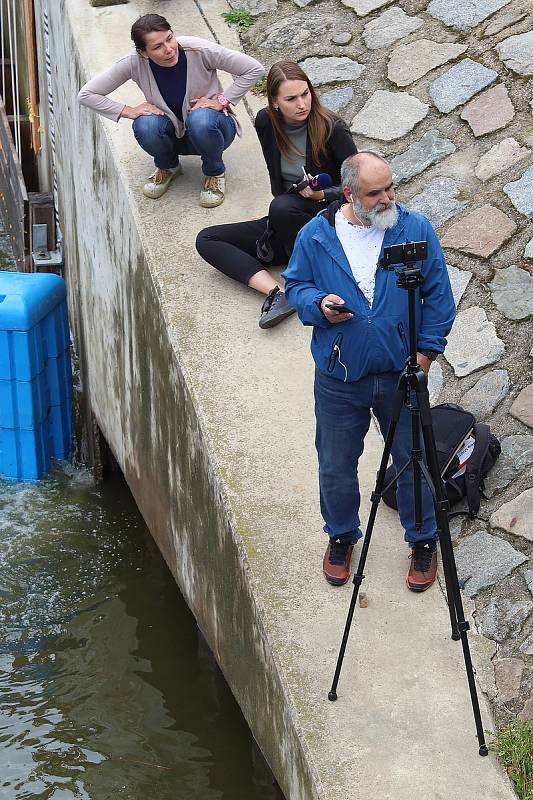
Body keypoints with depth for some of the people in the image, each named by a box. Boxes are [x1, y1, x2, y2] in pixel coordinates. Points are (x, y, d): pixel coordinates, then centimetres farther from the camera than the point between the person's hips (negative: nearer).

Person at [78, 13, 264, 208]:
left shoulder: (198, 50, -25)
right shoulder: (135, 63, -20)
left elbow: (254, 69, -17)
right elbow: (86, 94, -14)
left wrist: (221, 100, -20)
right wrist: (129, 111, -21)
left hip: (209, 127, -2)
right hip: (173, 134, 2)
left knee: (200, 119, -37)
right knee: (145, 126, -31)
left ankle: (215, 171, -4)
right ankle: (168, 167, 4)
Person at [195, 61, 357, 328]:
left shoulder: (331, 128, -16)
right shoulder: (266, 122, -4)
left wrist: (323, 194, -26)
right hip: (284, 226, 6)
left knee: (282, 208, -38)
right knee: (207, 240, -9)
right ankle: (277, 293, -29)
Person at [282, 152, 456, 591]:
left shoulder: (416, 229, -8)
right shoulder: (316, 235, -7)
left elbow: (439, 294, -1)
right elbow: (295, 285, 6)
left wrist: (427, 349, -6)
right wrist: (318, 305, -16)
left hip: (401, 373, 0)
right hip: (338, 378, 1)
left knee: (413, 463, 12)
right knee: (336, 467, 14)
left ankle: (424, 541, 34)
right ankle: (341, 536, 39)